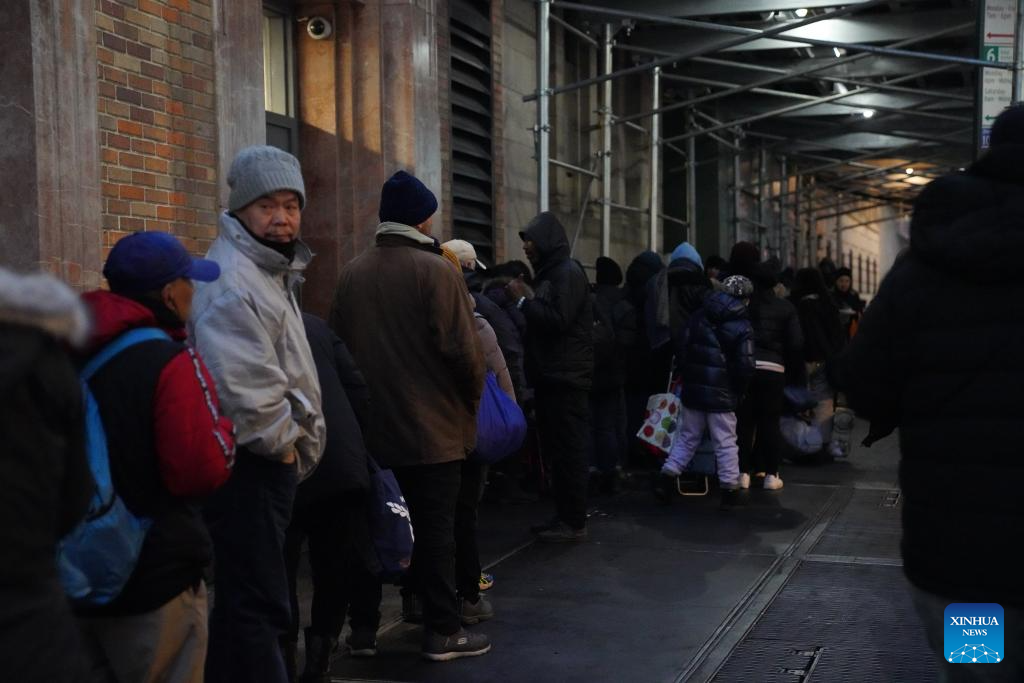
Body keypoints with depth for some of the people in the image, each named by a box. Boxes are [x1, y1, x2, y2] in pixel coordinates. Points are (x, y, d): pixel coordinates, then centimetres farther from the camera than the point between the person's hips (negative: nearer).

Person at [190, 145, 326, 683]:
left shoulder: (271, 272, 17)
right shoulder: (230, 280, -17)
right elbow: (242, 386, -28)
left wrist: (294, 442, 17)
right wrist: (283, 443, -14)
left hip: (269, 461, 11)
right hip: (247, 463, -11)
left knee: (244, 598, 19)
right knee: (257, 604, -6)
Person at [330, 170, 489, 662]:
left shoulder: (351, 274, 5)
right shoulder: (435, 270, -12)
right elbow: (462, 348, -16)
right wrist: (472, 398, 1)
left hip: (370, 425, 5)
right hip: (433, 424, -5)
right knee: (435, 528, 3)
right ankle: (443, 632, 9)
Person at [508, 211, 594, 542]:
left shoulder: (568, 272, -10)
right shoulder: (550, 273, 20)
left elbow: (558, 319, -21)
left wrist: (525, 300, -13)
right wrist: (529, 301, 9)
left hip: (566, 379, -10)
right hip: (552, 377, 10)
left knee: (569, 451, -6)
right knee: (556, 450, 12)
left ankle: (575, 522, -1)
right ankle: (563, 515, 19)